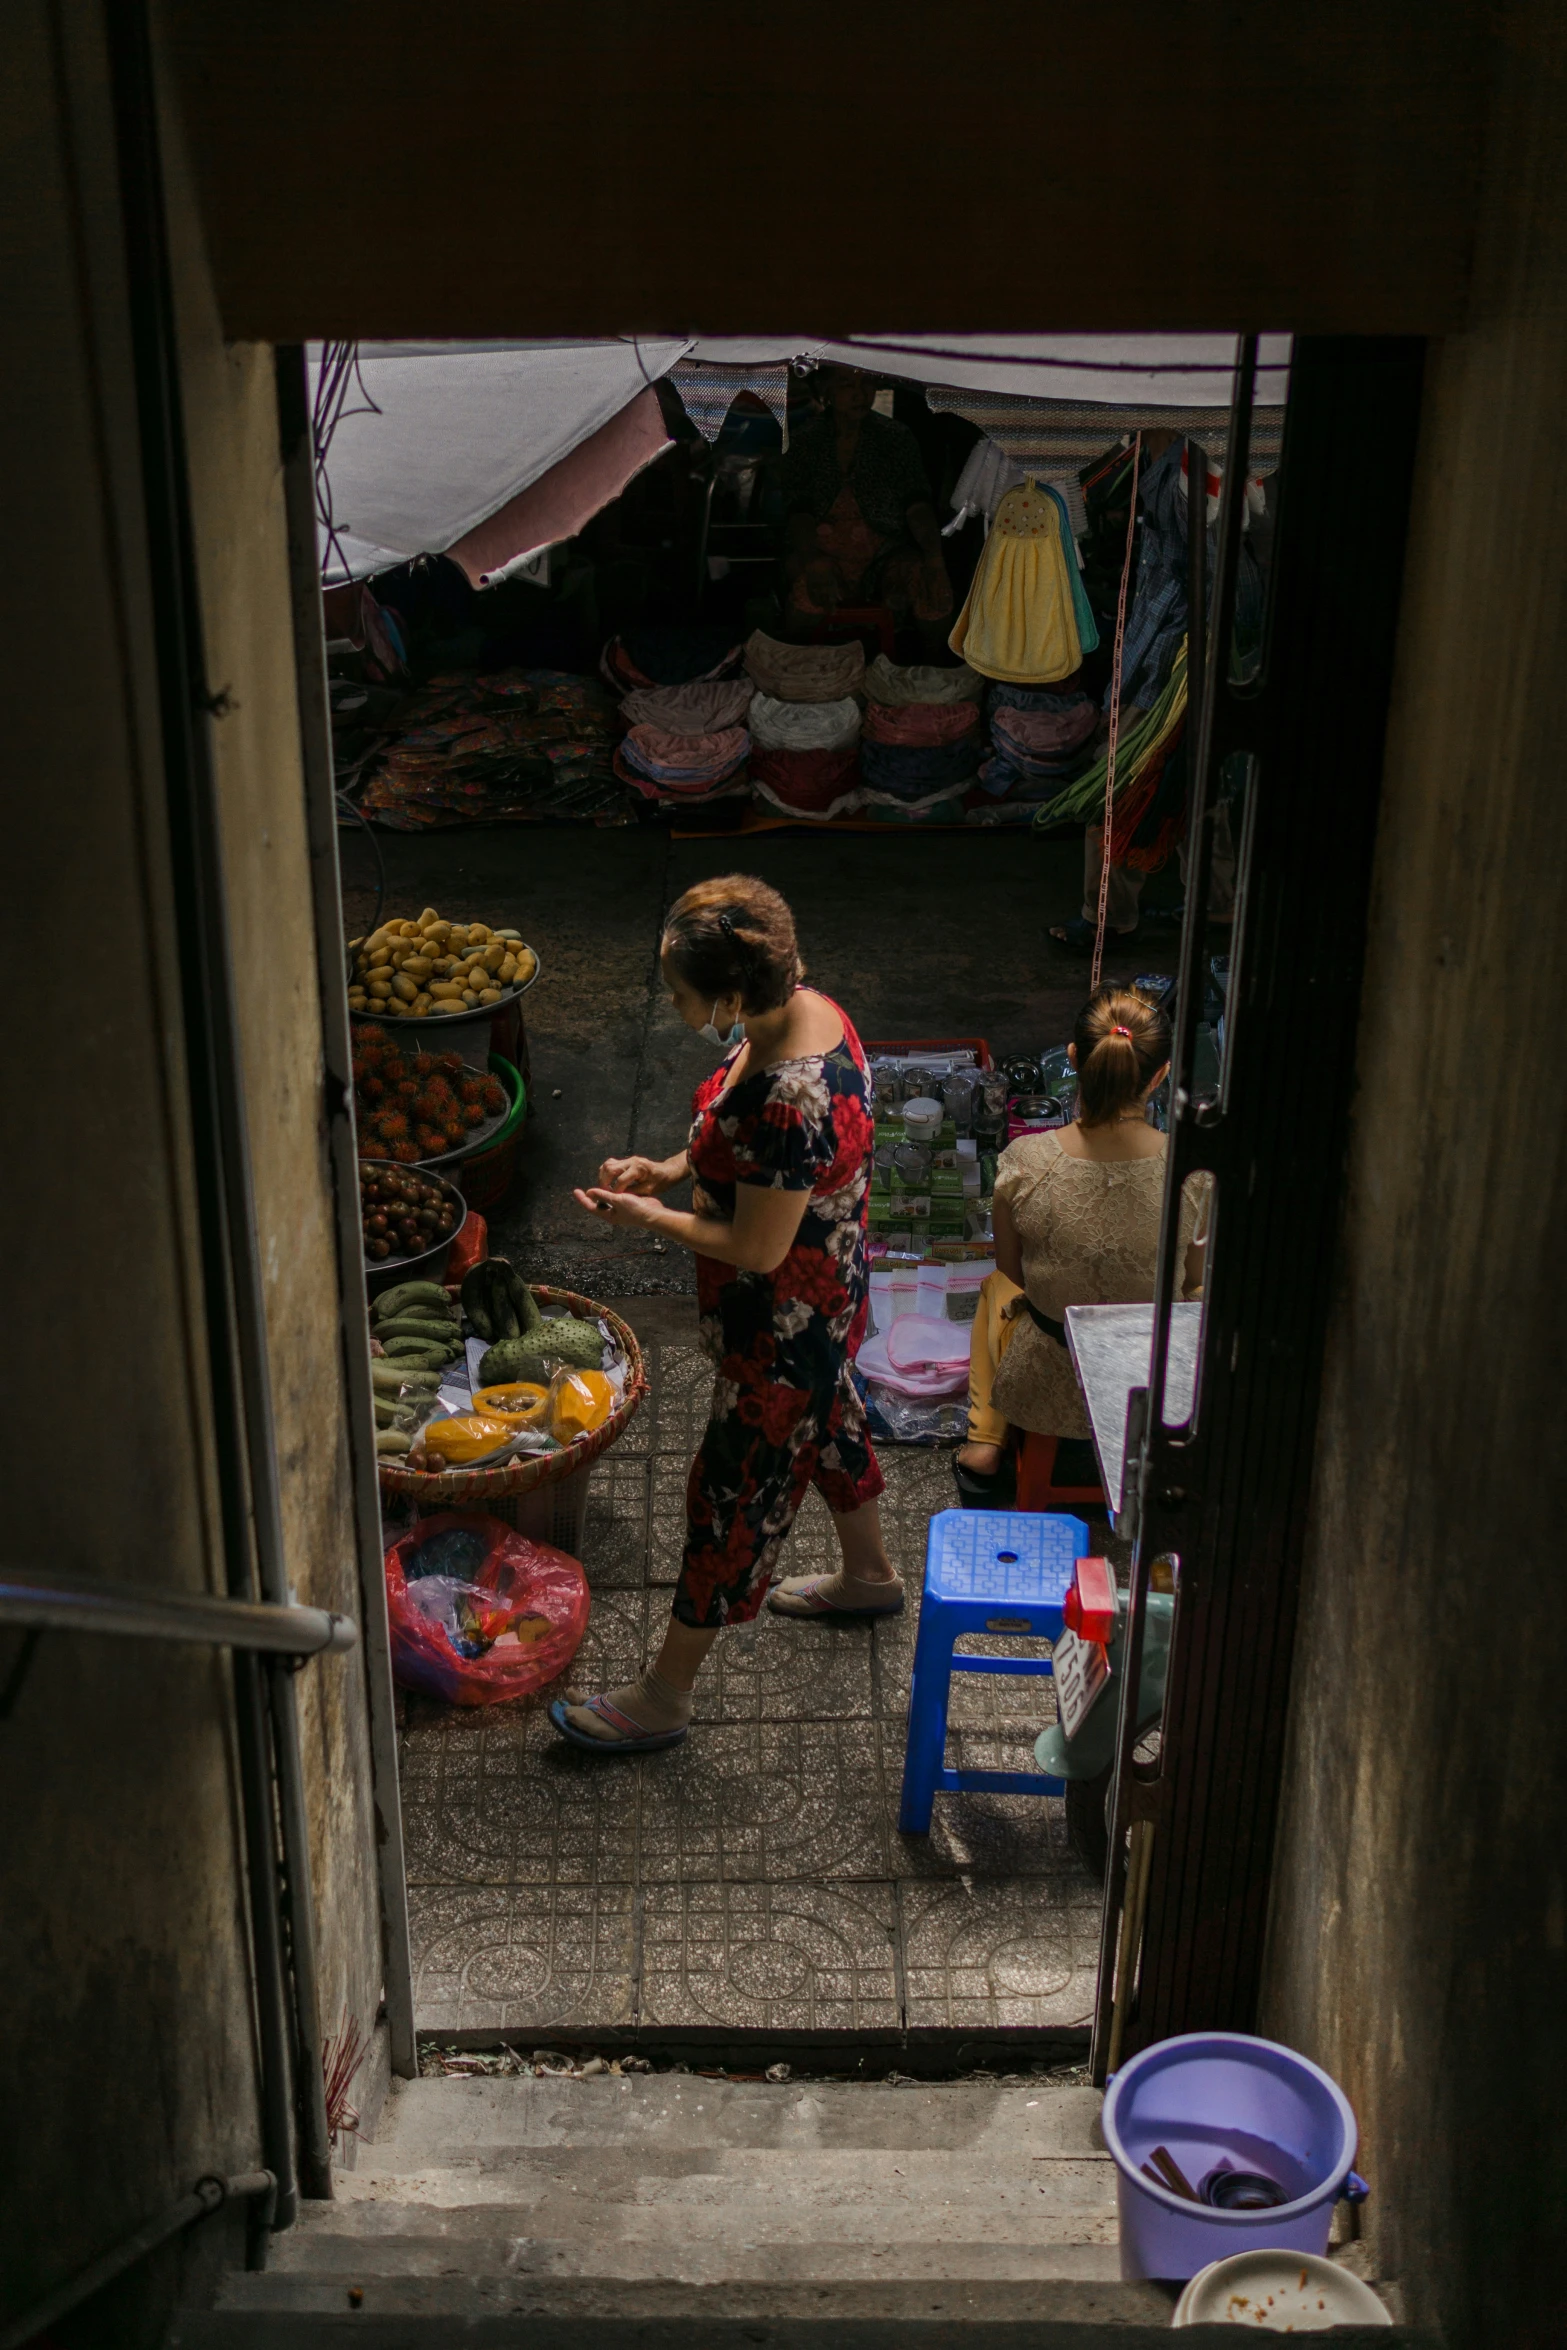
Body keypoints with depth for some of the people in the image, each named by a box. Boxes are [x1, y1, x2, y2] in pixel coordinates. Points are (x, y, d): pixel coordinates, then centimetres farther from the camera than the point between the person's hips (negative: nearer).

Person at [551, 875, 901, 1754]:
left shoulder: (790, 1105, -39)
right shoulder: (806, 1008, -10)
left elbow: (757, 1250, -28)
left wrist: (654, 1218, -14)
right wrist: (676, 1167, -4)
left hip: (785, 1328, -10)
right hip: (826, 1300, 10)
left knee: (733, 1491, 6)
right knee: (827, 1418, 32)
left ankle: (665, 1695, 25)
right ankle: (870, 1574, 59)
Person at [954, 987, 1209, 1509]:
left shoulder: (1024, 1162, -24)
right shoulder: (1197, 1172, -24)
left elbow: (1012, 1270, -5)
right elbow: (1194, 1281, -4)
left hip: (1042, 1392, 0)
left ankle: (985, 1444, 35)